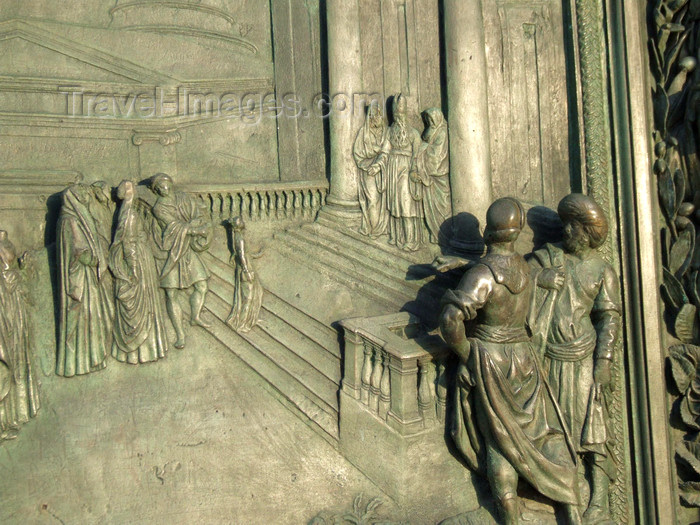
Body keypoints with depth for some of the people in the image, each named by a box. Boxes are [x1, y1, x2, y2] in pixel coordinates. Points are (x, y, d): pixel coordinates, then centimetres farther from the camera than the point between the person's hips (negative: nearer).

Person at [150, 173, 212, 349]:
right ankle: (180, 334, 6)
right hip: (169, 253, -5)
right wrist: (198, 230, -10)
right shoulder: (159, 208, -12)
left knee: (202, 286, 5)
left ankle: (196, 316, 32)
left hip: (187, 251, 5)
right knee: (171, 295, -3)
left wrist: (185, 226, -19)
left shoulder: (185, 199, 4)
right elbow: (177, 227, -18)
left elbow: (201, 219, -4)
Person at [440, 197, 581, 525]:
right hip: (524, 359, 4)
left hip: (488, 362, -4)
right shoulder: (523, 266, -3)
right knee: (548, 431, 16)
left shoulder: (482, 274, -21)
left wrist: (465, 353, -13)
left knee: (500, 440, 10)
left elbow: (451, 319, -30)